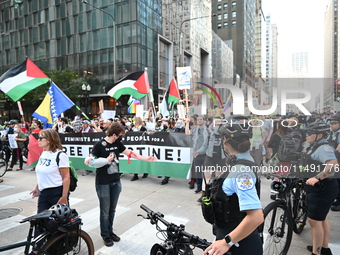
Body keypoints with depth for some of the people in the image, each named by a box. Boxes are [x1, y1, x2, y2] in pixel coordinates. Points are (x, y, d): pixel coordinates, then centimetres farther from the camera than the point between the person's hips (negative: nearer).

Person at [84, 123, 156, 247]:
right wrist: (106, 160, -19)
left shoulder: (117, 144, 4)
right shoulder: (99, 145, -13)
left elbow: (130, 153, 5)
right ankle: (105, 235, 23)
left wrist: (146, 159, 1)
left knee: (112, 209, 16)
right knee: (105, 211, 6)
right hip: (103, 183, -5)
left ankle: (110, 231, 32)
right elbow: (90, 161, -13)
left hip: (116, 182, 5)